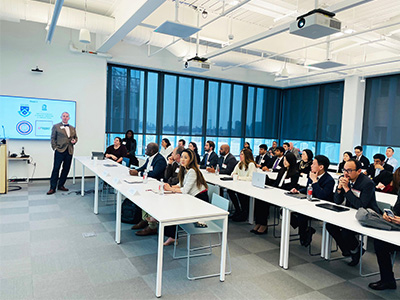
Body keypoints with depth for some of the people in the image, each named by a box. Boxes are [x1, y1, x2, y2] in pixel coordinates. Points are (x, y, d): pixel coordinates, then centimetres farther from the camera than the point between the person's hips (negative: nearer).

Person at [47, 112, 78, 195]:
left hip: (69, 151, 5)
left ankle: (61, 185, 21)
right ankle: (52, 188, 0)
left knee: (66, 169, 8)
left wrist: (74, 141, 1)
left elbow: (75, 137, 24)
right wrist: (55, 148, -8)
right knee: (56, 169, -5)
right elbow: (53, 138, 1)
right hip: (60, 151, -5)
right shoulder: (56, 126, 4)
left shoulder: (72, 128, 17)